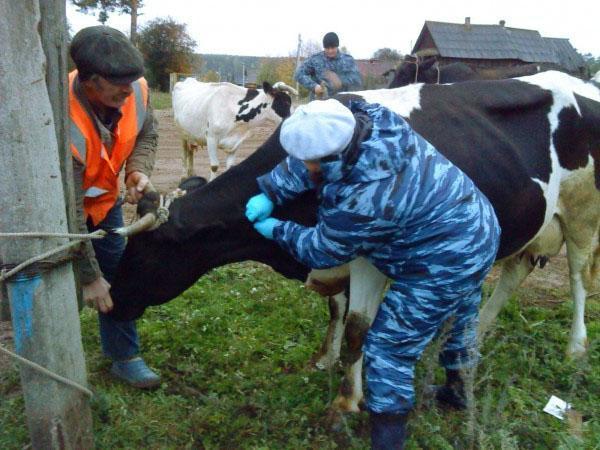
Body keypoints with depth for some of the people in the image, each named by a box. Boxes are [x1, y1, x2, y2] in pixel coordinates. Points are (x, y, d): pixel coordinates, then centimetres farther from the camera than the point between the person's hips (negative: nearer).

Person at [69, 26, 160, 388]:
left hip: (104, 199, 5)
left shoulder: (135, 90, -25)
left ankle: (125, 357, 24)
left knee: (116, 277, 9)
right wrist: (89, 277, -26)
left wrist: (139, 170, -22)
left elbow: (146, 133, 0)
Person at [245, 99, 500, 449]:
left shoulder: (360, 202, -32)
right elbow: (314, 155, 3)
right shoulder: (371, 118, -12)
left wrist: (277, 231, 4)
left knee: (388, 347, 5)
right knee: (459, 316, 32)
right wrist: (270, 193, -2)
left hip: (445, 269, -10)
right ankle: (459, 388, 58)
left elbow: (321, 252, -12)